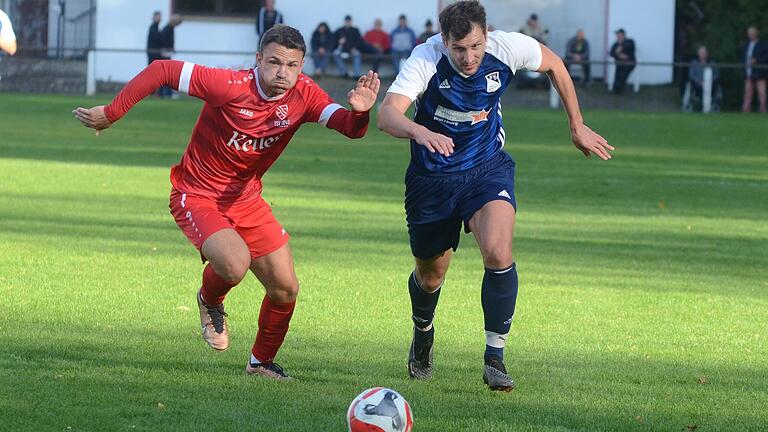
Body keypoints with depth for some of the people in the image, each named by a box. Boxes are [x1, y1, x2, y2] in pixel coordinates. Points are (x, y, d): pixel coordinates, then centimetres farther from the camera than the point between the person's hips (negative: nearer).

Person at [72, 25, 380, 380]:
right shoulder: (229, 86, -27)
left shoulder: (302, 95, -11)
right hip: (196, 197, -6)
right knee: (235, 264, -31)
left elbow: (350, 128, -16)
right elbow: (162, 70, -22)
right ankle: (210, 301, 7)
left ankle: (262, 362, 29)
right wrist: (111, 113, -18)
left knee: (285, 289, 2)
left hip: (246, 199, 6)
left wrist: (359, 112, -40)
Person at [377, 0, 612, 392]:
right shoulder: (426, 59, -26)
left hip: (488, 169, 1)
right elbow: (387, 115, -39)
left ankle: (495, 358, -13)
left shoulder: (509, 49, -18)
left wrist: (577, 126, 10)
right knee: (430, 275, 13)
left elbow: (553, 64, 5)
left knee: (498, 252, -26)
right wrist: (419, 131, -61)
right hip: (433, 177, 0)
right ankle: (423, 335, 48)